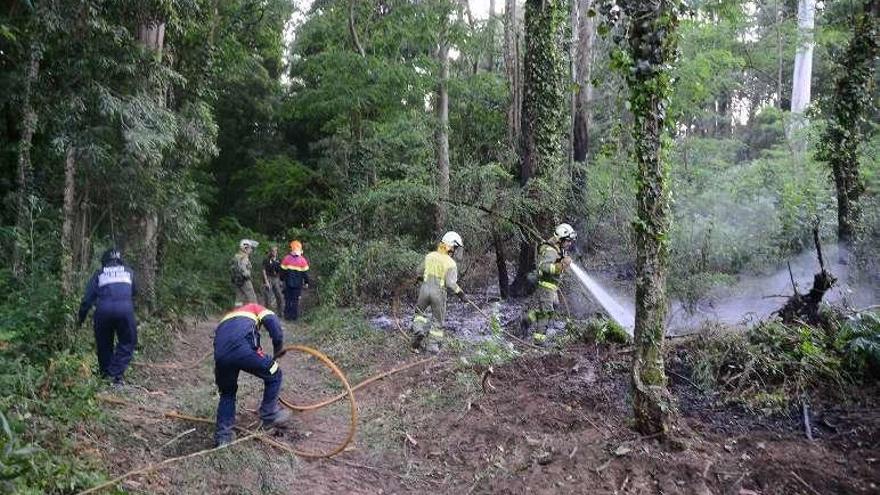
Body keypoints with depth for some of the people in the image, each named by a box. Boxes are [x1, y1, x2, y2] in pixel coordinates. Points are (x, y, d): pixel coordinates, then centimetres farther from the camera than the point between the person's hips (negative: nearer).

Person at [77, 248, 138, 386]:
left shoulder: (99, 274, 19)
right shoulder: (128, 272, 22)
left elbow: (88, 298, 14)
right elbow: (134, 292, 30)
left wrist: (81, 318, 22)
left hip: (103, 311, 1)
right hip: (125, 310, -1)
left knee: (104, 343, 20)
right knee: (127, 343, 13)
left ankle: (105, 373, 28)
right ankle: (116, 375, 3)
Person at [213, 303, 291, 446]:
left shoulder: (226, 318, 44)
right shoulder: (253, 308, 32)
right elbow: (272, 320, 8)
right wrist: (278, 346, 16)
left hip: (220, 354, 5)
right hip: (242, 347, -5)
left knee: (227, 393, 29)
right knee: (274, 375, 19)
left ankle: (223, 436, 25)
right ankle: (270, 415, 26)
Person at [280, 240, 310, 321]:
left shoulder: (286, 258, -3)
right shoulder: (303, 260, -5)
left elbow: (283, 270, 1)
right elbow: (305, 272, -2)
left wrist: (282, 279, 13)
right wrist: (306, 282, 7)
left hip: (288, 283, 1)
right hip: (298, 284, -1)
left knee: (288, 300, 10)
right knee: (296, 301, 6)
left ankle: (287, 316, 11)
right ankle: (294, 316, 6)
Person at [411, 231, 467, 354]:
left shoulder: (430, 256, 0)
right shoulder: (451, 263, -12)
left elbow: (420, 271, 11)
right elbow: (450, 283, -19)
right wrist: (460, 293, -7)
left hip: (425, 288, 3)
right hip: (439, 293, -3)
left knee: (419, 312, 27)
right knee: (438, 320, 15)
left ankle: (418, 330, 5)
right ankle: (432, 344, 18)